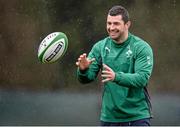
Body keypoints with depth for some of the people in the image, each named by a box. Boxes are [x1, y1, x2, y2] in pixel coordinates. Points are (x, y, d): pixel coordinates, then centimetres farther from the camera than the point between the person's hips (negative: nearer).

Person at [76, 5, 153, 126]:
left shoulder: (142, 47, -9)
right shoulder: (100, 47, 3)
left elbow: (142, 78, -20)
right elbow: (87, 78, 0)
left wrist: (116, 77, -36)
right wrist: (83, 70, -24)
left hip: (137, 117, -4)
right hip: (109, 117, 4)